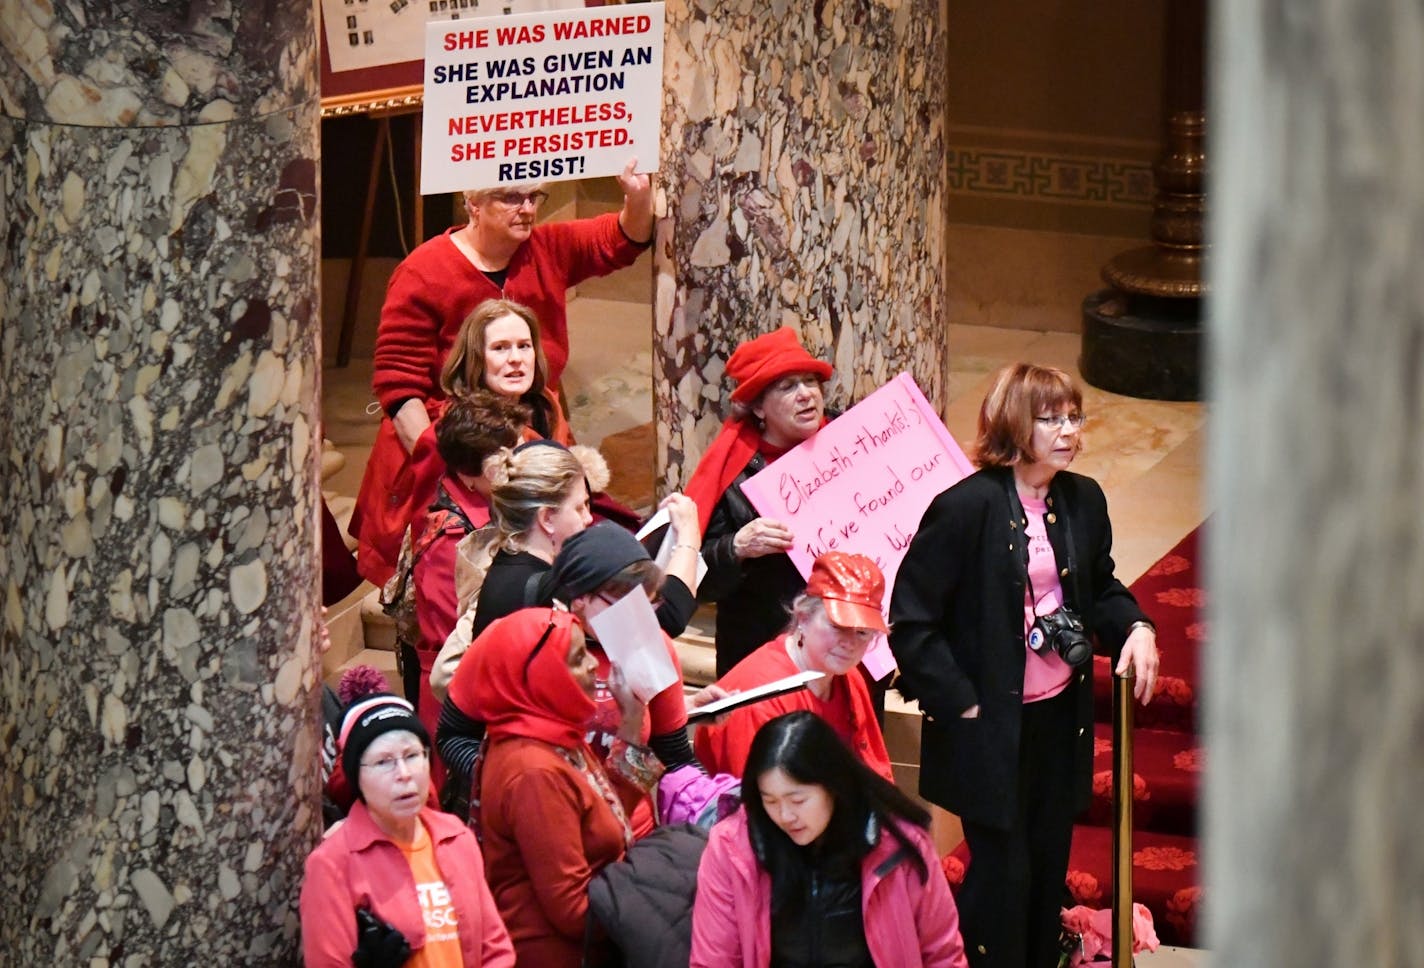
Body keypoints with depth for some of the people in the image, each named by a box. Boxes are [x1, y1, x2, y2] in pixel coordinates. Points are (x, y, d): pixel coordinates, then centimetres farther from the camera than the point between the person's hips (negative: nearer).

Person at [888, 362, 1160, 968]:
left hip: (1061, 717, 6)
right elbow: (910, 622, -15)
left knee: (1049, 867, 15)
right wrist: (960, 704, -15)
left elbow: (1100, 587, 19)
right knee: (1002, 873, -1)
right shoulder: (965, 508, -17)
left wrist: (1136, 628, -2)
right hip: (992, 728, -6)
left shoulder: (1083, 500, 3)